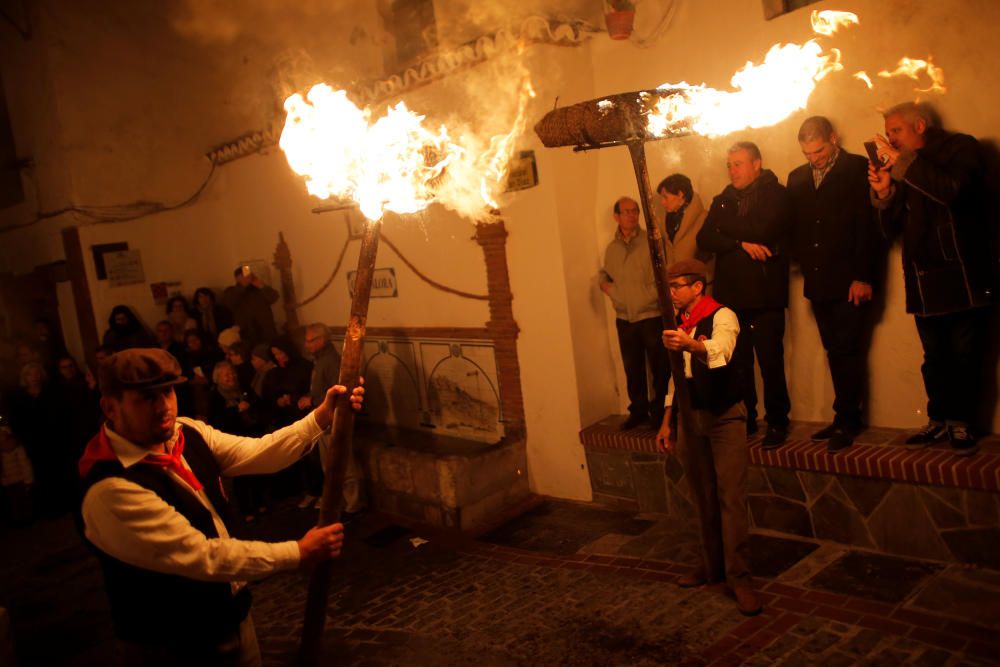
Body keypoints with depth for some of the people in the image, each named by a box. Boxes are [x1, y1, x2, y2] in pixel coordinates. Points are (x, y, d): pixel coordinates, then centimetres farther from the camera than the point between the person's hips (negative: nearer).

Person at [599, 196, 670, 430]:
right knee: (632, 368, 12)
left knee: (659, 367, 2)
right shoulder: (612, 248, 11)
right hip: (624, 319, 4)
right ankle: (638, 410, 26)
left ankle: (660, 410, 17)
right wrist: (606, 286, 5)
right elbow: (604, 275, 24)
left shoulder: (651, 241, -5)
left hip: (652, 316, -4)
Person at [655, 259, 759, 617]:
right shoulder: (678, 323, 8)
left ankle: (738, 576, 3)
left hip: (724, 416, -7)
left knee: (731, 497, -6)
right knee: (703, 497, 15)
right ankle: (712, 564, 29)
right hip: (690, 416, 7)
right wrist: (667, 422, 12)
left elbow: (721, 351, -37)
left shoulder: (722, 316, -14)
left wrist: (691, 344, -57)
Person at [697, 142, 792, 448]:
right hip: (730, 295, 4)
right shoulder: (722, 200, 15)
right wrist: (742, 243, -12)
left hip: (765, 294, -4)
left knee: (771, 362, -2)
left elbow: (763, 230, -14)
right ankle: (745, 420, 21)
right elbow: (704, 239, 1)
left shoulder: (776, 195, 2)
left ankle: (777, 423, 13)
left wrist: (725, 225, -2)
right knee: (738, 364, 7)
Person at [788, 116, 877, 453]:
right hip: (817, 282, 5)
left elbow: (867, 224, -8)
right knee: (835, 353, 10)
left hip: (849, 282, -5)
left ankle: (846, 421, 5)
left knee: (847, 352, -3)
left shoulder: (858, 169, -2)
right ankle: (846, 419, 17)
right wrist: (805, 266, 0)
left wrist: (863, 276, -13)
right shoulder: (796, 178, 14)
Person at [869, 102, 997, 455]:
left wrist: (904, 163, -17)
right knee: (935, 356, 7)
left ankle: (961, 422, 10)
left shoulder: (960, 147, 0)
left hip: (963, 276, -4)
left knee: (966, 355, -1)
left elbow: (955, 190, -22)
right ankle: (940, 420, 17)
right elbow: (891, 229, 11)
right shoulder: (902, 170, 14)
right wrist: (884, 194, -6)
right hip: (924, 280, 4)